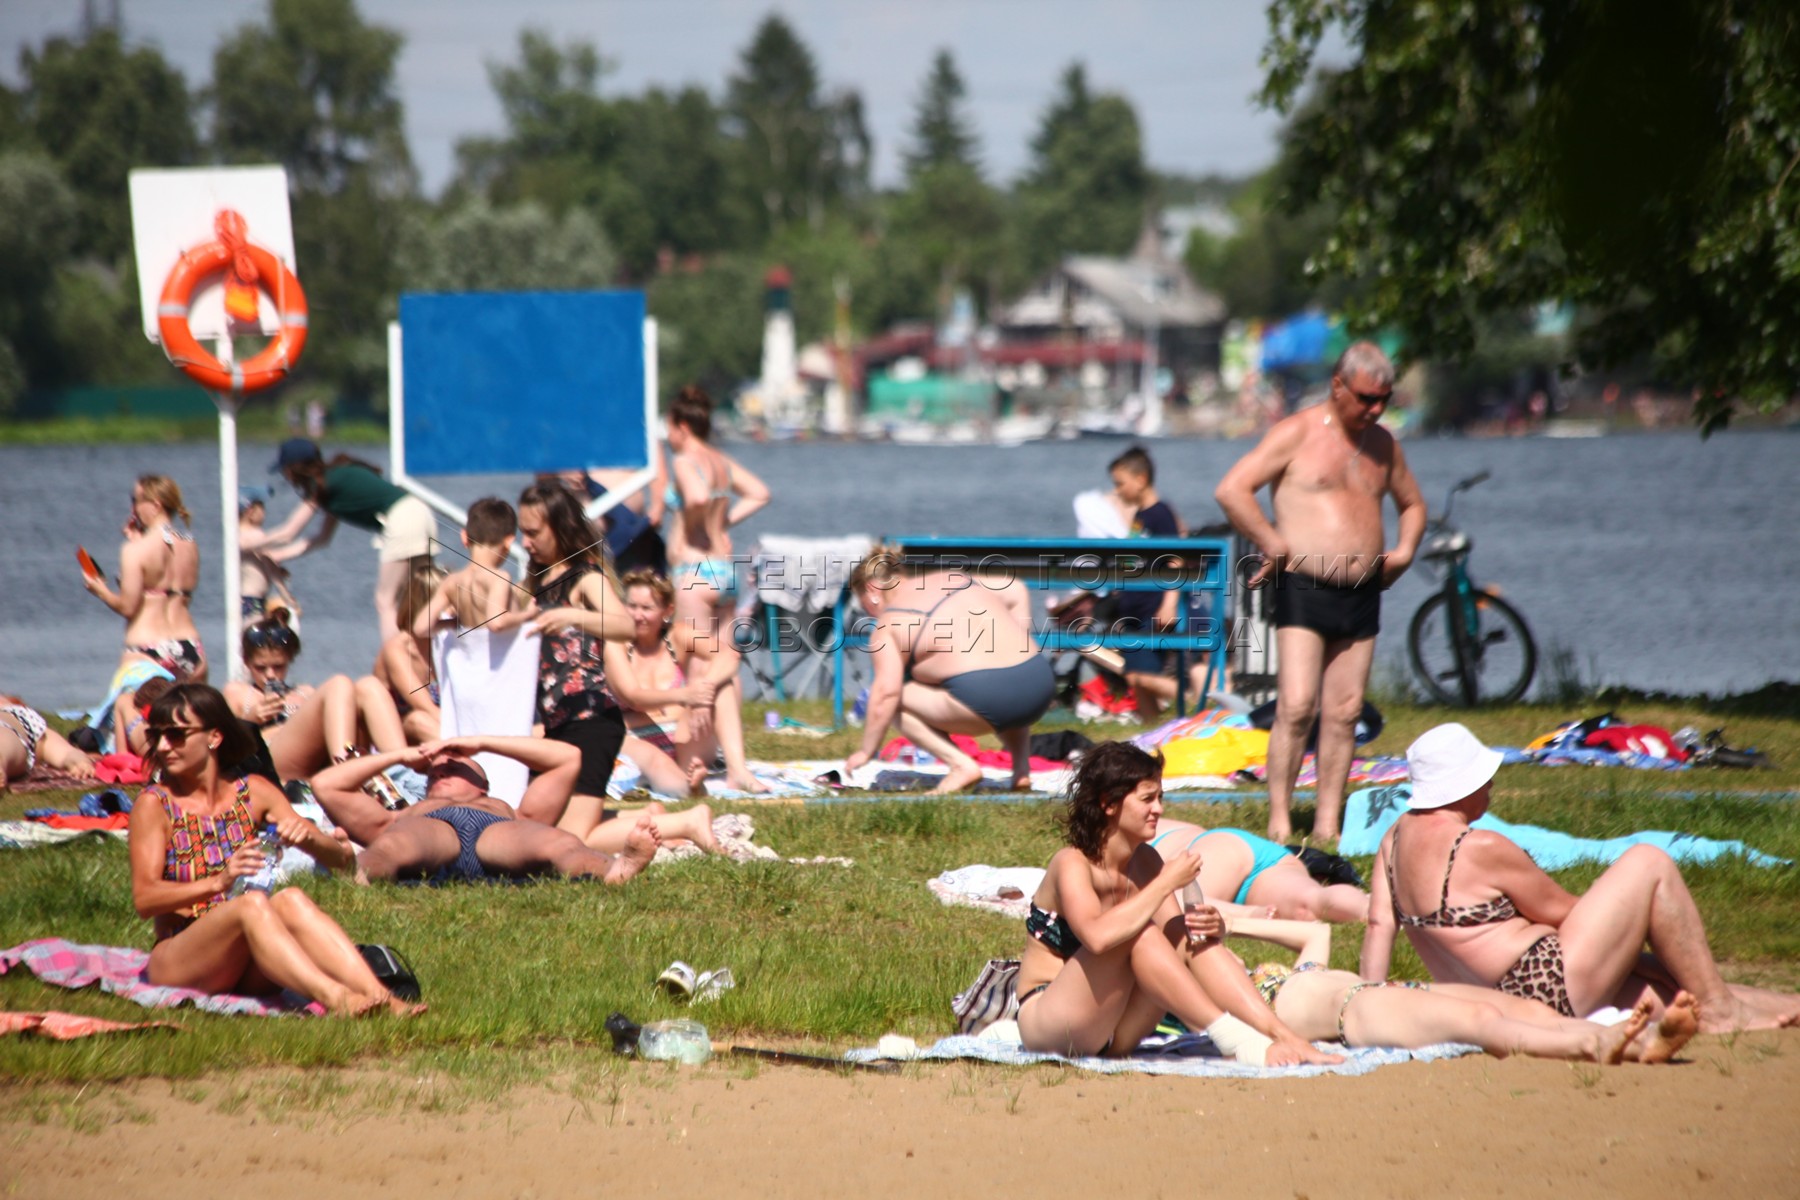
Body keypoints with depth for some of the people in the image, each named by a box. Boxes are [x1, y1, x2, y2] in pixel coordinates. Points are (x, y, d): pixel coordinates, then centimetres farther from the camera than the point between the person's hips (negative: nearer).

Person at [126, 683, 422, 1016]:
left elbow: (342, 859, 5)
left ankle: (377, 996, -47)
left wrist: (308, 837, -18)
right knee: (251, 904, -31)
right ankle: (334, 998, -54)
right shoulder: (154, 805, 1)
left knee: (290, 901, -27)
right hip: (177, 962, -3)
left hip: (248, 971, 3)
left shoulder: (253, 793, 10)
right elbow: (144, 899, -12)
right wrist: (219, 882, -28)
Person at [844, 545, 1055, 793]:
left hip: (988, 701, -7)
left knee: (899, 700, 9)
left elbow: (886, 692, -5)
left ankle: (962, 765, -5)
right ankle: (1022, 768, 21)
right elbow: (1015, 590, 24)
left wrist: (867, 751, 3)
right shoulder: (956, 579, 22)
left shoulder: (888, 625, 3)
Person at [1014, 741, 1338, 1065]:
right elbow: (1097, 936, -36)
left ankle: (1283, 1035, -25)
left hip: (1113, 1032, 7)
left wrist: (1209, 926, -19)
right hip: (1046, 1022, -7)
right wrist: (1166, 884, -28)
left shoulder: (1145, 861, 7)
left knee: (1190, 937, -12)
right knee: (1139, 932, -27)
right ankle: (1235, 1041, -31)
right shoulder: (1073, 864, -16)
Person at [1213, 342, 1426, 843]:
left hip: (1362, 595, 6)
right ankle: (1279, 822, -9)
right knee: (1297, 707, -13)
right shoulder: (1298, 433, -4)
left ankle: (1327, 825, 8)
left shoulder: (1382, 444, 15)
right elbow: (1231, 490, -11)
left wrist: (1404, 550, 14)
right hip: (1304, 590, -6)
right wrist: (1272, 544, -12)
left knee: (1344, 714, 4)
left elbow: (1412, 504, 32)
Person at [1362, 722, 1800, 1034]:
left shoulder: (1399, 836, 6)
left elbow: (1379, 924, 0)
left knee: (1659, 988, 23)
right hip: (1550, 987, -10)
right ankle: (1719, 1009, 4)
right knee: (1650, 864, -2)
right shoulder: (1482, 849, -19)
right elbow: (1560, 911, -8)